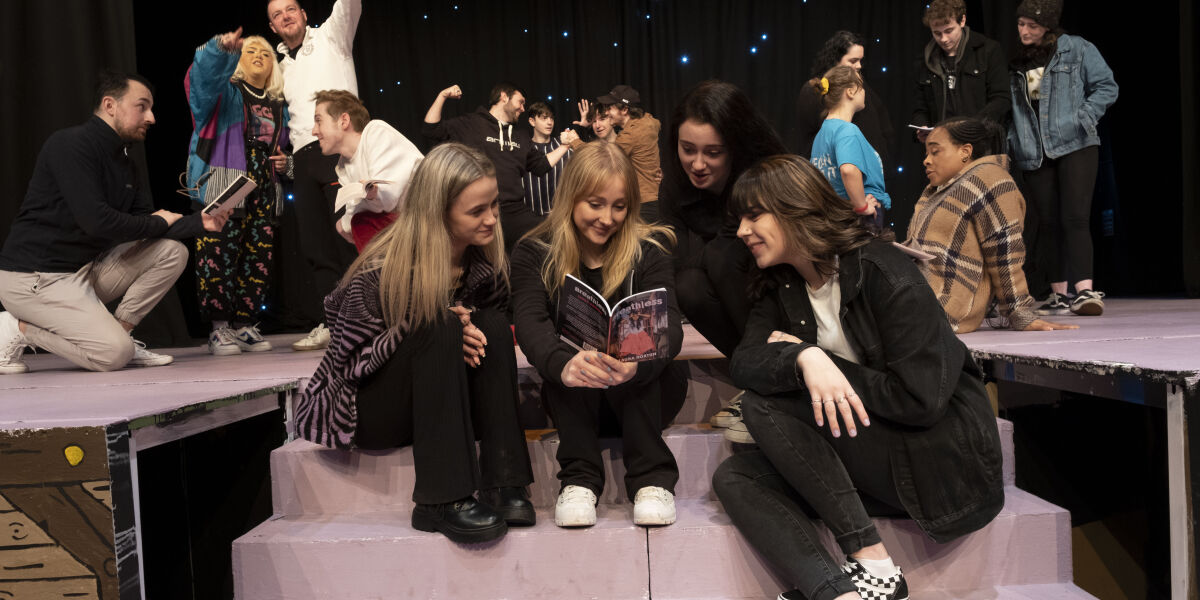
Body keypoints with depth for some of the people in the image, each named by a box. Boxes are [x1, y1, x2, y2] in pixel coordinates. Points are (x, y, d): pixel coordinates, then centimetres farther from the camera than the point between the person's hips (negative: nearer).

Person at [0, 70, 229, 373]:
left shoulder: (126, 163, 12)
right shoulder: (70, 144, -16)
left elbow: (144, 222, 7)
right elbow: (96, 221, -25)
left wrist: (200, 221, -10)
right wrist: (158, 222, -10)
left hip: (88, 268, 9)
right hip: (35, 277, -8)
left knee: (172, 251, -4)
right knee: (114, 354, -19)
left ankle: (120, 332, 0)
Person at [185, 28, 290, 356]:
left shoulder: (279, 108, 24)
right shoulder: (224, 92, 7)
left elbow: (283, 147, 36)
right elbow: (203, 74, -17)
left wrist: (284, 162, 12)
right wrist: (220, 47, -37)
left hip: (264, 194, 5)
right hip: (222, 190, -5)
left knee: (259, 260, 0)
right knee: (219, 255, -11)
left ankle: (245, 326, 11)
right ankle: (219, 328, -3)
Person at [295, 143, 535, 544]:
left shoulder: (482, 261, -5)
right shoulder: (380, 273, -21)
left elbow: (488, 333, 6)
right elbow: (351, 362, -19)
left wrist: (472, 326, -21)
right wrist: (449, 323, -29)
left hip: (438, 402, 5)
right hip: (363, 412, -5)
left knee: (491, 325, -21)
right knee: (441, 327, -31)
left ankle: (502, 485, -25)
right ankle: (441, 501, -34)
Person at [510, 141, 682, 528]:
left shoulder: (648, 251, -7)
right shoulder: (534, 253, -6)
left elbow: (668, 323, -22)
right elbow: (530, 322, -24)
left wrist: (637, 363, -47)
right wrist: (562, 363, -48)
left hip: (637, 392, 0)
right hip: (569, 394, 1)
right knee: (569, 349, -30)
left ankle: (652, 478, -24)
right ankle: (579, 477, -24)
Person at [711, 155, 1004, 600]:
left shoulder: (885, 274, -15)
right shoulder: (780, 286, 6)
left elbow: (921, 399, -21)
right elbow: (743, 365, -10)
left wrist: (823, 361, -15)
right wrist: (803, 359, -30)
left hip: (942, 460, -7)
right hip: (863, 460, 7)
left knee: (766, 404, -21)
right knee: (734, 478, -13)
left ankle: (872, 564, -19)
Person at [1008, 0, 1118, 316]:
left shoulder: (1077, 49, 4)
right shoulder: (1015, 61, 12)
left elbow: (1107, 86, 4)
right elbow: (1010, 108, 16)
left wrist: (1083, 117, -8)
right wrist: (1010, 139, 2)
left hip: (1075, 145, -3)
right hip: (1034, 154, 3)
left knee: (1075, 217, -14)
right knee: (1048, 223, 5)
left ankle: (1085, 290, -17)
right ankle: (1058, 294, 11)